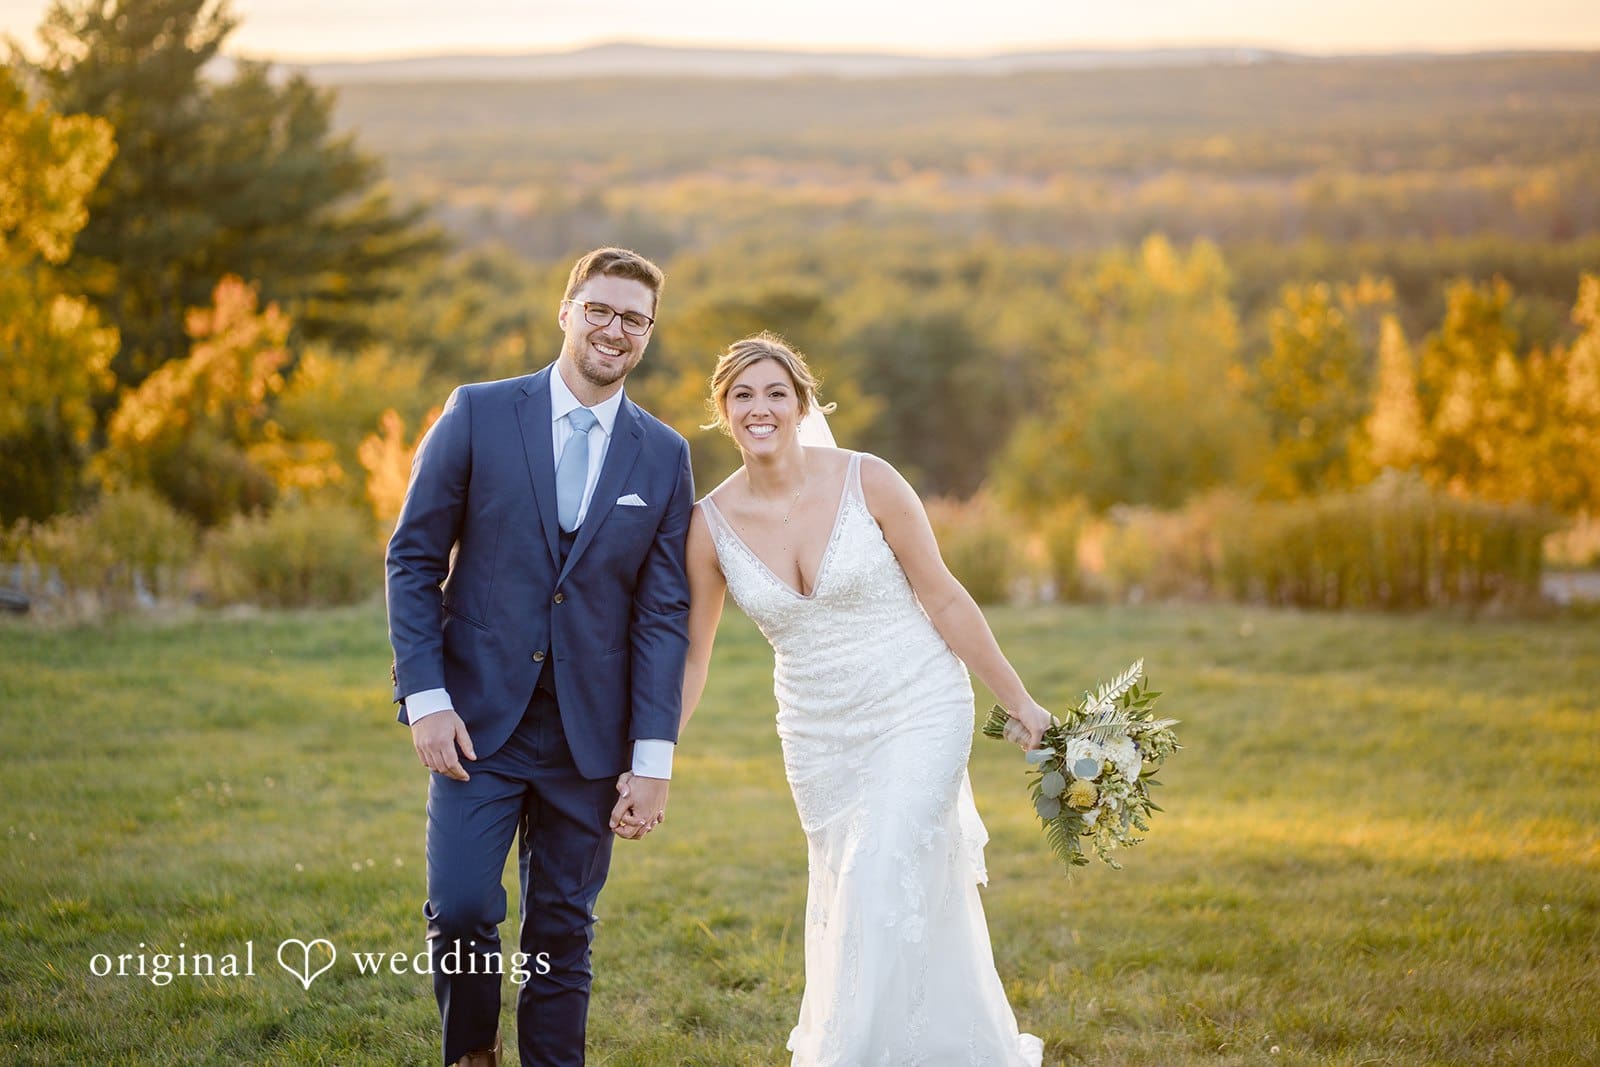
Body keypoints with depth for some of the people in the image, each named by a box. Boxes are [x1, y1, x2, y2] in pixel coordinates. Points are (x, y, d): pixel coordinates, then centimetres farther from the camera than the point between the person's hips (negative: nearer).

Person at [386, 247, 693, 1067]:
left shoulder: (664, 457, 4)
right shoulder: (479, 414, -1)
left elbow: (664, 614, 2)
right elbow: (414, 558, 0)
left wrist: (653, 759, -3)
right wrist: (426, 698, -8)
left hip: (588, 735, 2)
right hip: (479, 717, -2)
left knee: (563, 934, 7)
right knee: (460, 909, -10)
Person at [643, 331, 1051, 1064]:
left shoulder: (869, 482, -13)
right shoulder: (712, 524, -6)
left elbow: (944, 600, -5)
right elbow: (689, 656, 4)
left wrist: (1018, 702, -2)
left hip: (917, 711, -3)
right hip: (819, 738, 4)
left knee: (884, 896, -13)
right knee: (843, 902, 12)